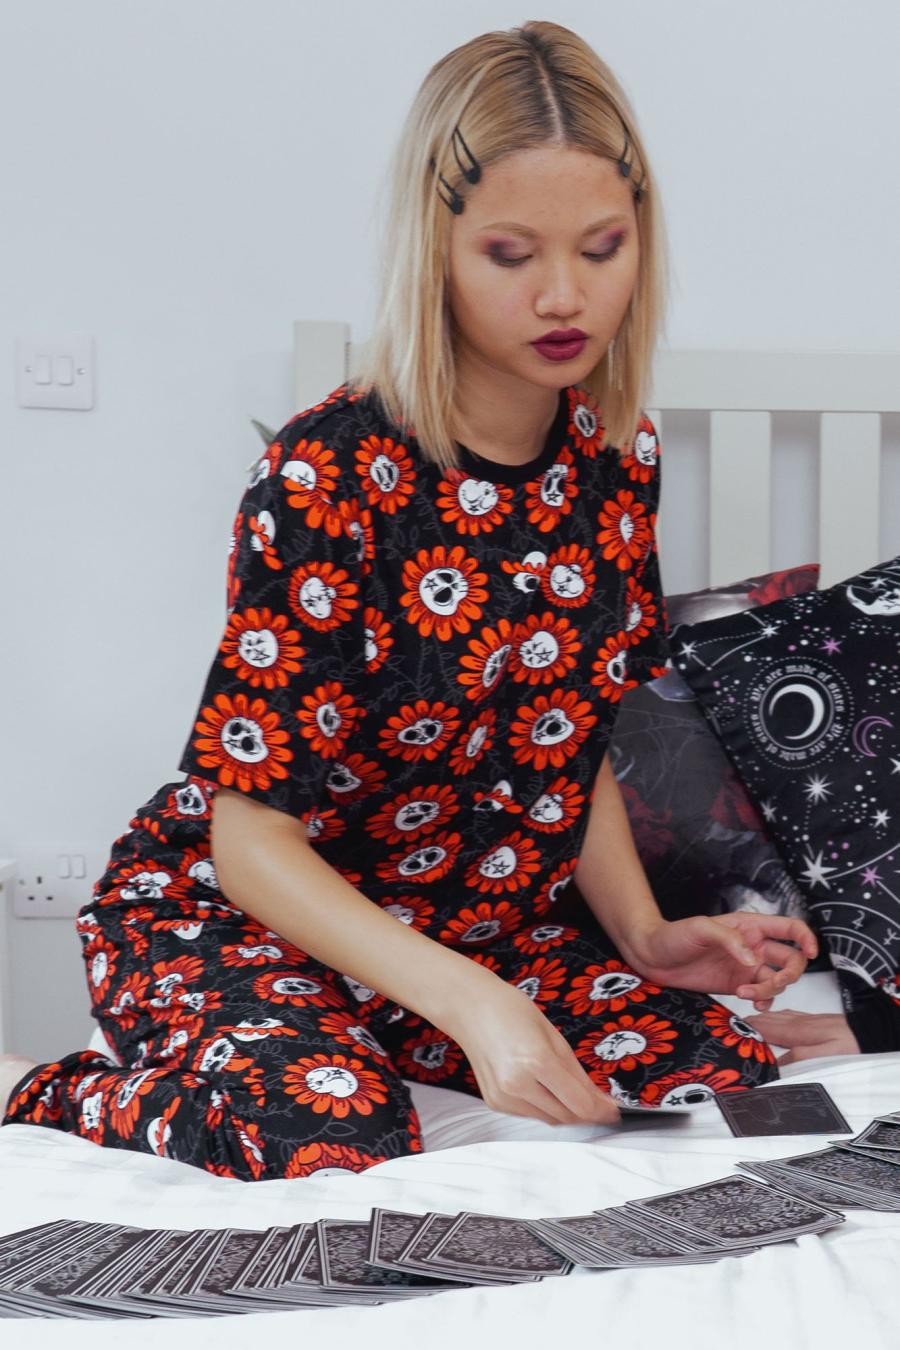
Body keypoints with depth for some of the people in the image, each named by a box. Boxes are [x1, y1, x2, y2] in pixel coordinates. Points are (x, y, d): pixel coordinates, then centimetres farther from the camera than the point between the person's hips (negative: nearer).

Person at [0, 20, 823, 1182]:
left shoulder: (618, 458, -3)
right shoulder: (328, 478, -23)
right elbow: (253, 833, -21)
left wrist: (646, 937, -6)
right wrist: (467, 999, -33)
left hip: (487, 919, 7)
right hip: (239, 914, -6)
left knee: (731, 1079, -14)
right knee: (340, 1151, -35)